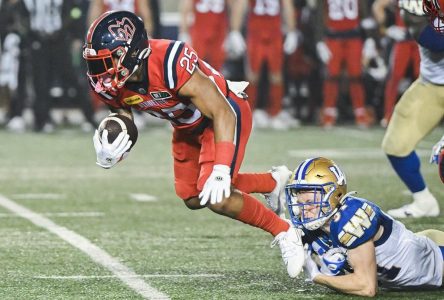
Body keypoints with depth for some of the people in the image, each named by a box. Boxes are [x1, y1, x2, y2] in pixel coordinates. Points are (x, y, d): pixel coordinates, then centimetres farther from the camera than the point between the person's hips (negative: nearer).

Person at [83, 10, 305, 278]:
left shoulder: (169, 65, -40)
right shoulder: (109, 83, -20)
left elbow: (222, 113, -34)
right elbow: (122, 124, -4)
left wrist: (220, 170, -41)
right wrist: (108, 157, -28)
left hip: (225, 113, -8)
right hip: (187, 126, 8)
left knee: (216, 198, -21)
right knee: (193, 199, 17)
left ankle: (284, 233, 3)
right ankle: (273, 182, 37)